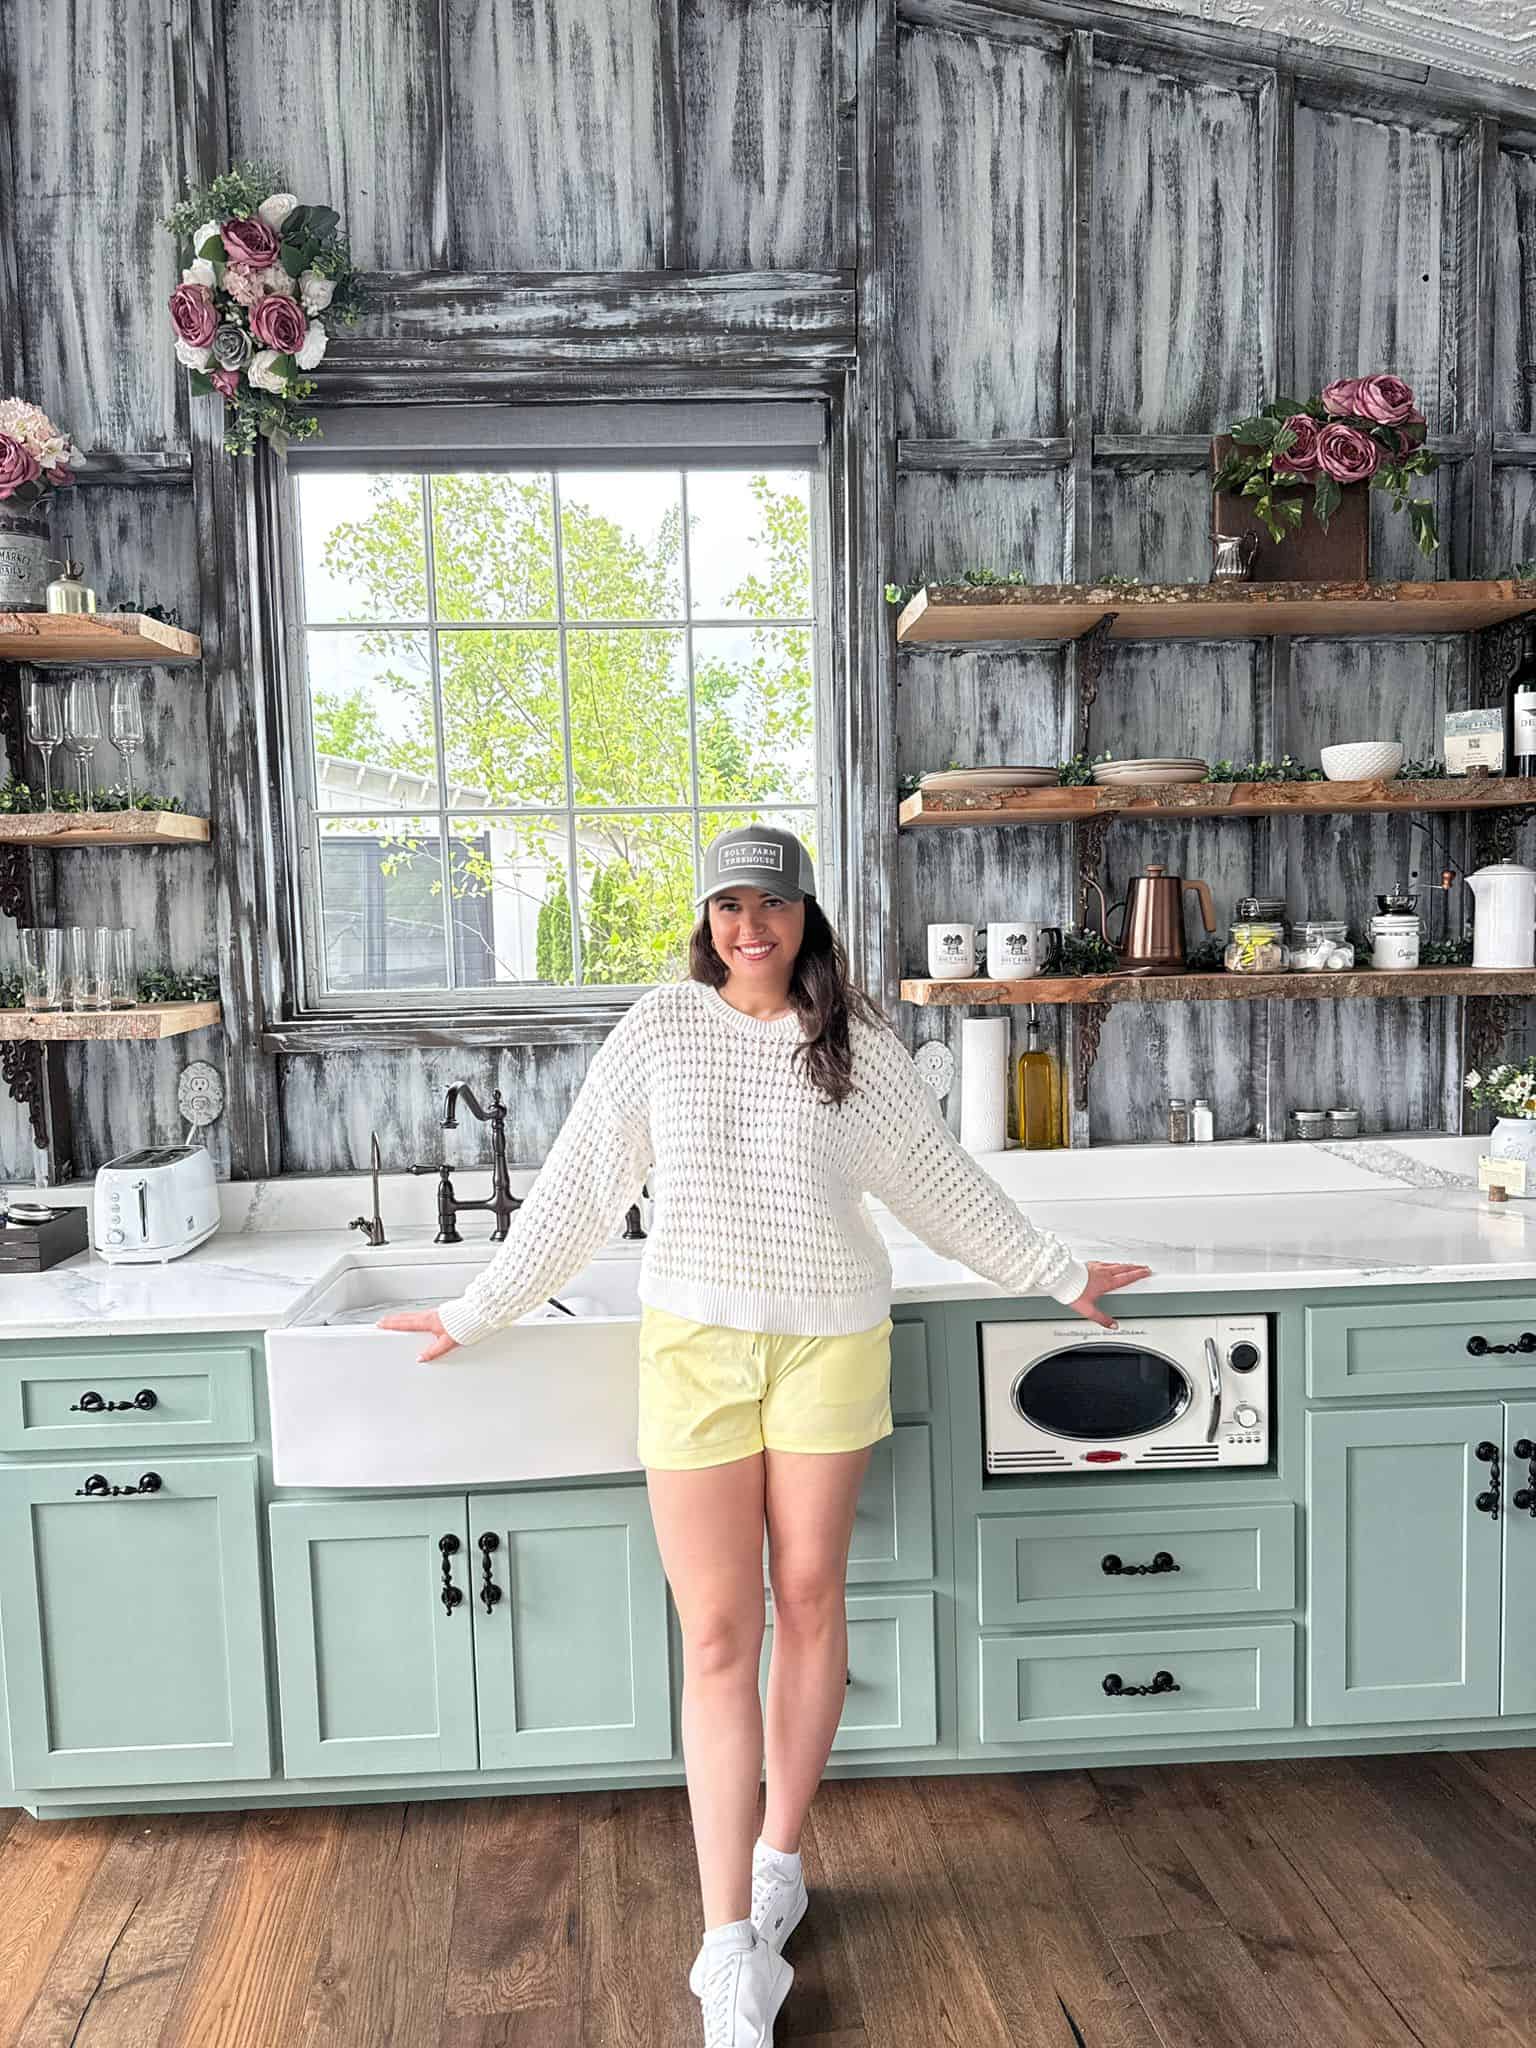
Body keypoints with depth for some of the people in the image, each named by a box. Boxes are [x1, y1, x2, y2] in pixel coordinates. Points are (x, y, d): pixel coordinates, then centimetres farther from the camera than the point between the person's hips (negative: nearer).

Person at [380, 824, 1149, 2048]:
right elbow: (578, 1190, 0)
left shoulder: (857, 1044, -1)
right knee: (717, 1638, 2)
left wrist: (1057, 1274, 12)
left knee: (810, 1600, 13)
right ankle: (734, 1947, 12)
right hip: (695, 1349, -1)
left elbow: (941, 1183, 8)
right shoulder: (659, 1031, -3)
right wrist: (478, 1313, 2)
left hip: (828, 1344, 1)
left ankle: (780, 1857, 35)